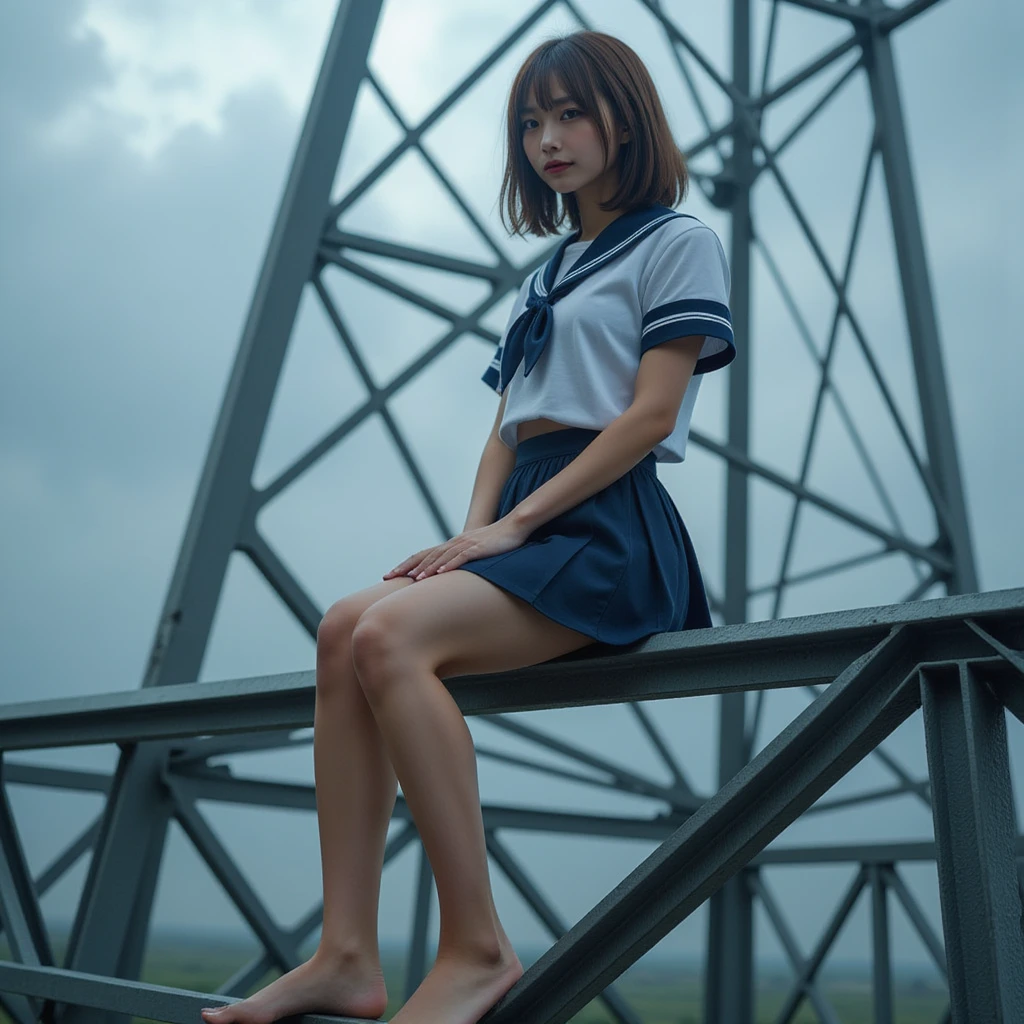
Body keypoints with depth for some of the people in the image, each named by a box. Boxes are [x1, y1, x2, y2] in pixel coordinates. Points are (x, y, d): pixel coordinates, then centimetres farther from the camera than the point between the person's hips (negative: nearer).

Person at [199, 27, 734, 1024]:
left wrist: (514, 523, -14)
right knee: (345, 628, -18)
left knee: (392, 632, -29)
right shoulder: (546, 275, 27)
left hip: (609, 528, -7)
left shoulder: (677, 242, 6)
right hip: (523, 528, 7)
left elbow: (652, 413, -8)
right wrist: (472, 531, -1)